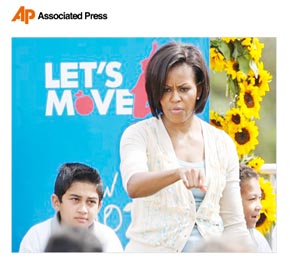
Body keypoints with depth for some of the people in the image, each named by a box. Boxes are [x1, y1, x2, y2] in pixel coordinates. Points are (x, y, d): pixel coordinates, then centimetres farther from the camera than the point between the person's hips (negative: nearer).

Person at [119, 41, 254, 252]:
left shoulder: (222, 143, 9)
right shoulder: (139, 134, -1)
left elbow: (233, 223, 13)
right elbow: (133, 185, -22)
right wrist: (178, 173, -39)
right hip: (152, 251, -3)